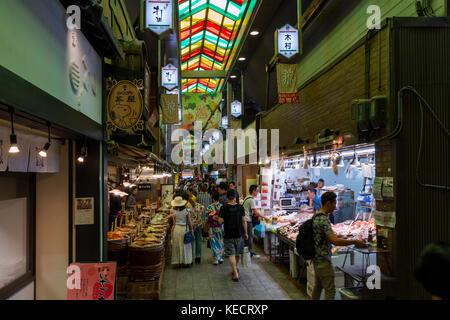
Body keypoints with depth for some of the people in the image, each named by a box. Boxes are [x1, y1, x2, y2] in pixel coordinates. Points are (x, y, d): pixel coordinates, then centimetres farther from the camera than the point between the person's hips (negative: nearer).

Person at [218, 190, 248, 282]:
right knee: (237, 253, 20)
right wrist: (245, 233, 6)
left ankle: (235, 274, -6)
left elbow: (220, 221, -12)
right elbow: (244, 221, -3)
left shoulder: (224, 208, -11)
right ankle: (235, 268, 39)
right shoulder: (240, 207, -5)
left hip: (228, 234, -3)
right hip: (239, 234, 3)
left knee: (231, 254, 0)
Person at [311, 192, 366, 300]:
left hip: (316, 259, 10)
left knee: (318, 287, 18)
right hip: (323, 260, -10)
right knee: (330, 290, -5)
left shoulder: (316, 216, 9)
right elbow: (334, 241, -29)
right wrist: (355, 242, -23)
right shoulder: (323, 219, -22)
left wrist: (335, 235, 20)